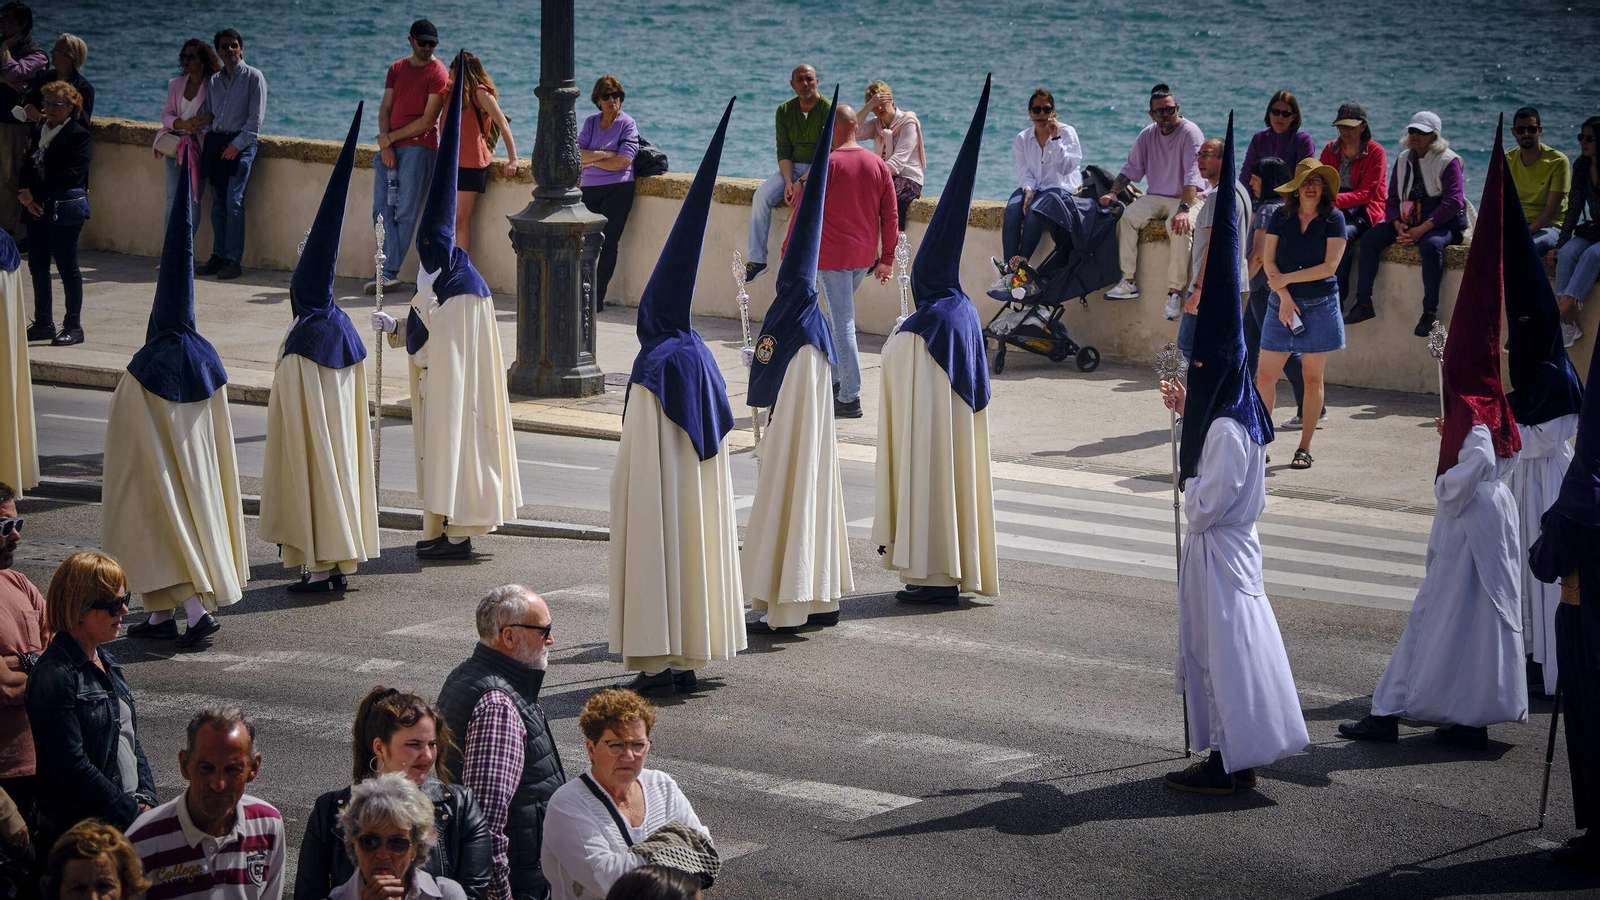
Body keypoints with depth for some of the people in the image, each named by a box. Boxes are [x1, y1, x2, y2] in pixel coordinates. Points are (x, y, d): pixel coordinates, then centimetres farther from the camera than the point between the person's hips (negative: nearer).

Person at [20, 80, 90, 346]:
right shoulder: (39, 131, 14)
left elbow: (71, 174, -16)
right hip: (38, 209, 7)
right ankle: (43, 322, 19)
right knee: (37, 266, 10)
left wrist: (35, 192, -16)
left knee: (67, 266, -3)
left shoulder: (78, 135, -8)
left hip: (65, 211, -7)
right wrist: (29, 198, -6)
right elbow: (28, 167, 12)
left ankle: (73, 326, 3)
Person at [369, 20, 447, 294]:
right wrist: (385, 144, -5)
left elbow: (427, 121, -8)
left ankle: (389, 272, -7)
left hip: (418, 146, -6)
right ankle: (389, 272, -4)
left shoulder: (438, 74, -2)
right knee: (382, 209, -3)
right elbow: (385, 109, 12)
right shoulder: (396, 69, 17)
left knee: (405, 213, -8)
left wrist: (390, 138, -7)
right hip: (390, 146, 6)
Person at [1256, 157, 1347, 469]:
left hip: (1320, 306, -2)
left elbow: (1329, 267, -9)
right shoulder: (1281, 218, 5)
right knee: (1265, 375, -4)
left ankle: (1305, 448, 10)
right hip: (1282, 303, 2)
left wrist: (1287, 278, -10)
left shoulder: (1334, 219, -2)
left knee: (1312, 378, 3)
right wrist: (1284, 295, -12)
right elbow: (1268, 261, 0)